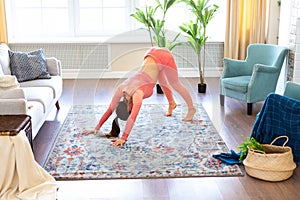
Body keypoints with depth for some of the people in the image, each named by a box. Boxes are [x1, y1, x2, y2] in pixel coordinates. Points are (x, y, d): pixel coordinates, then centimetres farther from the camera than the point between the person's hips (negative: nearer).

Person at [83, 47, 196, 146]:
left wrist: (123, 138, -41)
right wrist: (96, 129, -9)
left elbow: (132, 117, -38)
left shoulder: (137, 93, -31)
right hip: (151, 55, 6)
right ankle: (172, 103, 55)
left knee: (175, 84, 13)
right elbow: (110, 109, -7)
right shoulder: (121, 89, -12)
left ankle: (191, 109, 33)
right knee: (162, 82, 28)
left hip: (163, 58, -6)